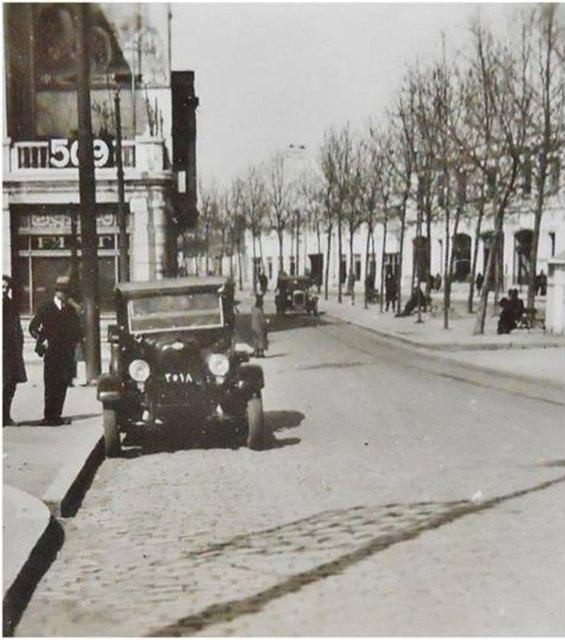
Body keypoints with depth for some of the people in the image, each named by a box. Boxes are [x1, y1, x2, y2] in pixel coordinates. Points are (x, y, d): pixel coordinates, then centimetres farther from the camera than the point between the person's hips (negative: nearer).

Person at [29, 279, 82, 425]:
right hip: (52, 353, -4)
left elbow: (77, 330, 22)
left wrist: (74, 342, 7)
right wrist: (43, 341, -6)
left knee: (62, 385, 3)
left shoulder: (70, 310, 13)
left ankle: (56, 416, 9)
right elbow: (33, 328, 1)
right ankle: (49, 416, -1)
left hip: (67, 353, 4)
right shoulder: (46, 308, 1)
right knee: (51, 385, -6)